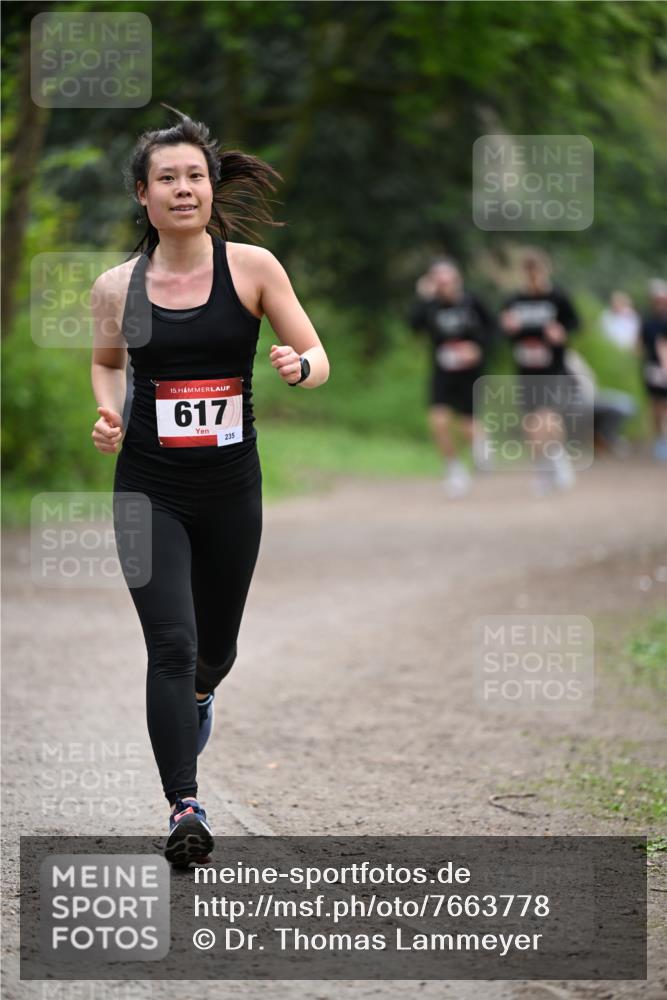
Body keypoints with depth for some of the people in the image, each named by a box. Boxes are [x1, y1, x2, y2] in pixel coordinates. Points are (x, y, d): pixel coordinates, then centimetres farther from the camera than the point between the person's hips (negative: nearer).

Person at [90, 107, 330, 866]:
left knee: (216, 646, 17)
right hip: (148, 488, -1)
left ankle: (197, 695, 54)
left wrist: (298, 366, -25)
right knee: (171, 645, -14)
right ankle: (184, 808, -11)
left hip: (232, 488, 1)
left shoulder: (251, 267, -6)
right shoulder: (117, 287, -2)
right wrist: (108, 412, -2)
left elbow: (318, 360, -2)